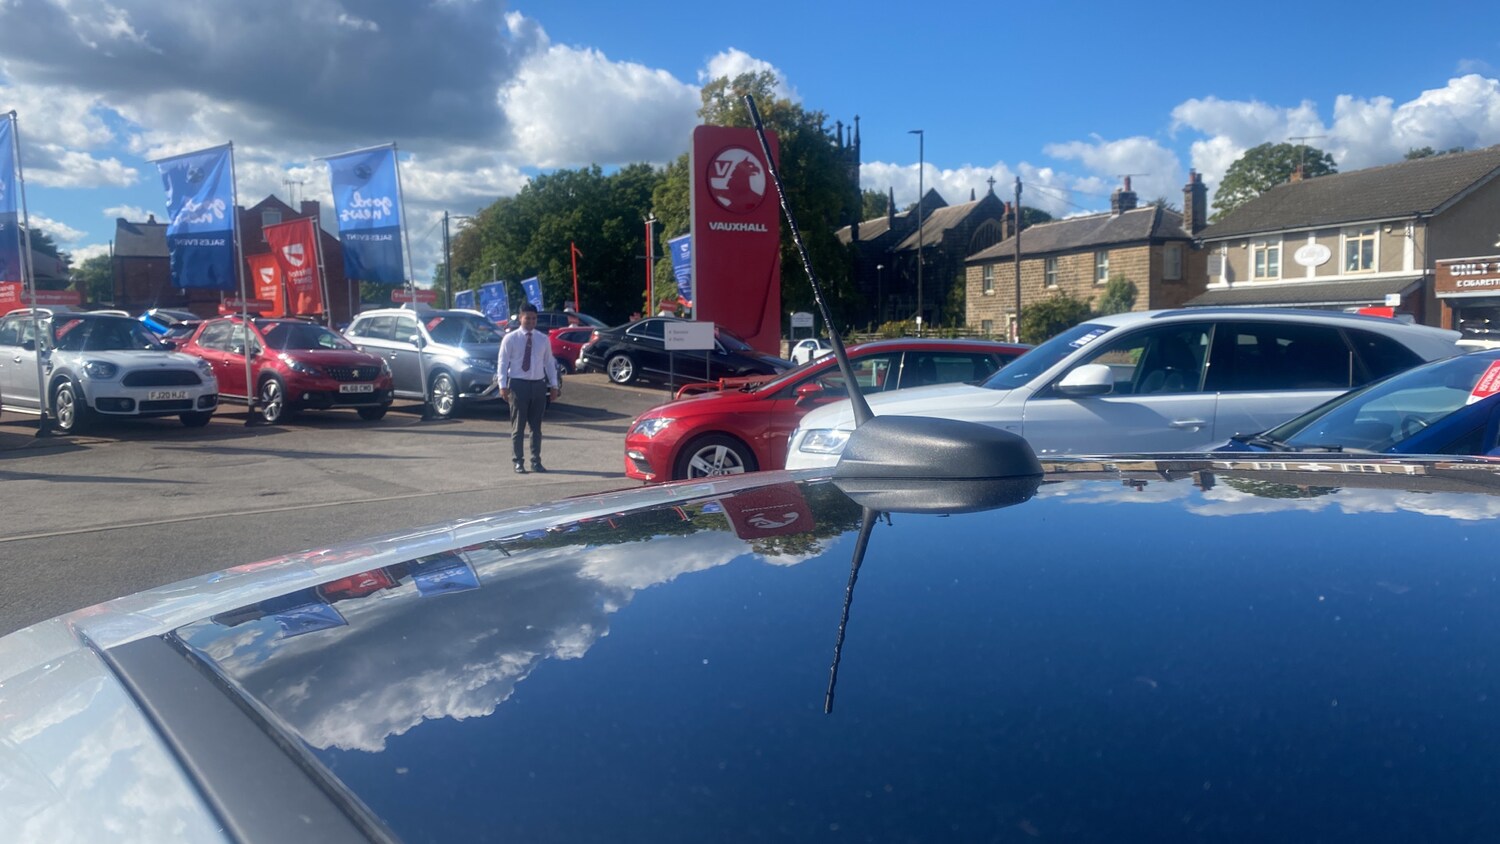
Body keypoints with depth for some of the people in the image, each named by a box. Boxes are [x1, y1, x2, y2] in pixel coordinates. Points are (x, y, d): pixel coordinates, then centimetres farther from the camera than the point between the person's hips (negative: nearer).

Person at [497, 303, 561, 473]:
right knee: (518, 426, 2)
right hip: (518, 384, -3)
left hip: (538, 384, 3)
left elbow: (549, 363, 9)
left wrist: (554, 385, 4)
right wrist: (503, 385, -11)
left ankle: (536, 461, 17)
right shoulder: (510, 339, -3)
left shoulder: (543, 339, 7)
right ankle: (519, 462, 10)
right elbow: (503, 363, -4)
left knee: (536, 426, 9)